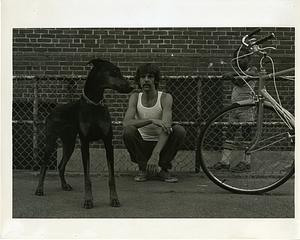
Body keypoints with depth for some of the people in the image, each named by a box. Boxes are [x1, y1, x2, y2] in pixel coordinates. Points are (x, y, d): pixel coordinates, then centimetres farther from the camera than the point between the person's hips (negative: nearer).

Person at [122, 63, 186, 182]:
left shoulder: (165, 98, -13)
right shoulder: (135, 97, -6)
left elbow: (166, 128, -27)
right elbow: (126, 122, -23)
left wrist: (156, 154, -42)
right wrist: (151, 120, -38)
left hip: (161, 144, -1)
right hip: (142, 147, 1)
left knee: (179, 130, -27)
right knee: (128, 131, -28)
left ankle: (162, 168, -9)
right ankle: (144, 168, -9)